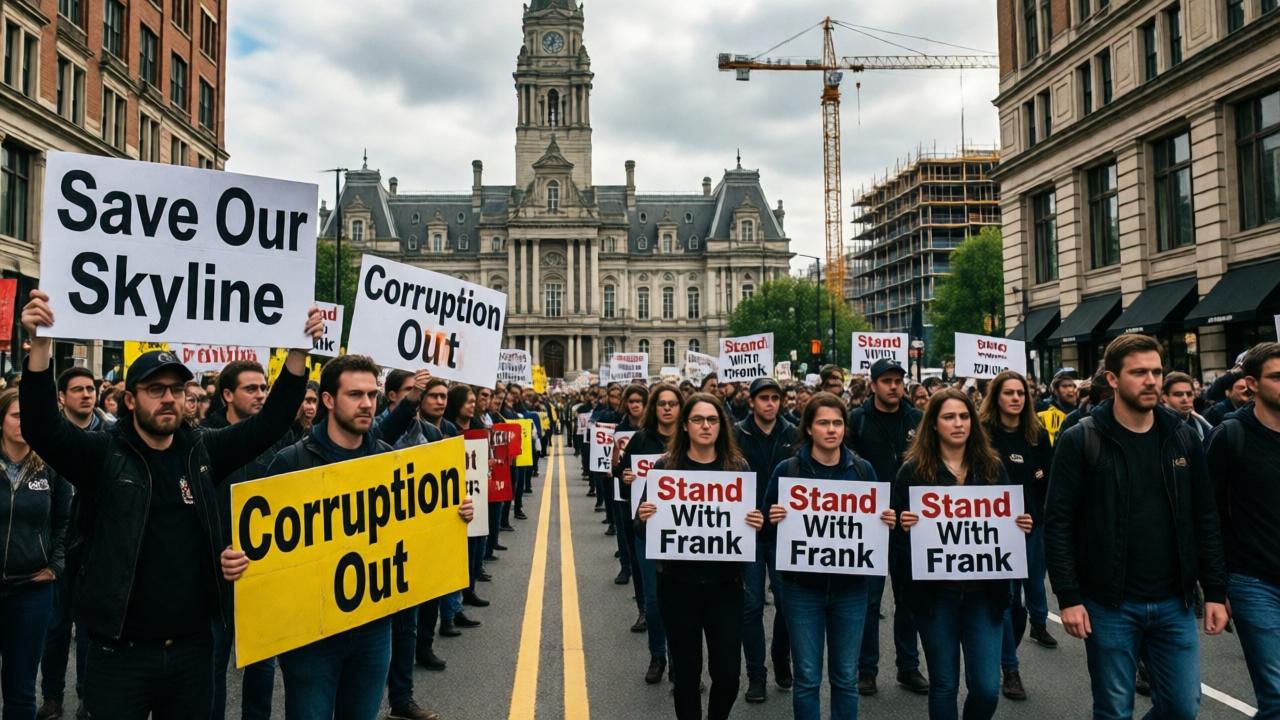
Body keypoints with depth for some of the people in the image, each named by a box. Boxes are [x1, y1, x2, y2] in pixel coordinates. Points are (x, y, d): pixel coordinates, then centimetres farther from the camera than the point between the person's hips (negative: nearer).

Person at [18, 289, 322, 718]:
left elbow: (270, 423, -1)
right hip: (121, 652, -3)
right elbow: (41, 428, -20)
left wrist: (299, 351, -13)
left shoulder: (203, 452, 3)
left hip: (192, 647, 3)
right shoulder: (103, 455, -5)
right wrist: (40, 344, -33)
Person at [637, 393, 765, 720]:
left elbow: (752, 518, 7)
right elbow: (646, 527, 3)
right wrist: (643, 518, -18)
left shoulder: (738, 467, 0)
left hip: (724, 584, 1)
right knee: (686, 671, 9)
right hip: (678, 583, 0)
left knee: (727, 673, 3)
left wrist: (758, 525, -14)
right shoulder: (665, 466, -2)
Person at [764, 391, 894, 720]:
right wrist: (774, 520, -21)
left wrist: (888, 522, -10)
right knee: (806, 678, 5)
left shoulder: (863, 469, 3)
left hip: (850, 585, 2)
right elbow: (768, 527, 1)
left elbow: (876, 520, 11)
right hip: (803, 585, -2)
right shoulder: (787, 469, -4)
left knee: (846, 677, 11)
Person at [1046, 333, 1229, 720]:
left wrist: (1215, 591, 5)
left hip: (1173, 603, 4)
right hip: (1109, 604, -3)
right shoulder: (1080, 441, -9)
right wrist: (1068, 596, -13)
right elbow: (1059, 523, -9)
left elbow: (1204, 519, 9)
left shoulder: (1183, 438, 4)